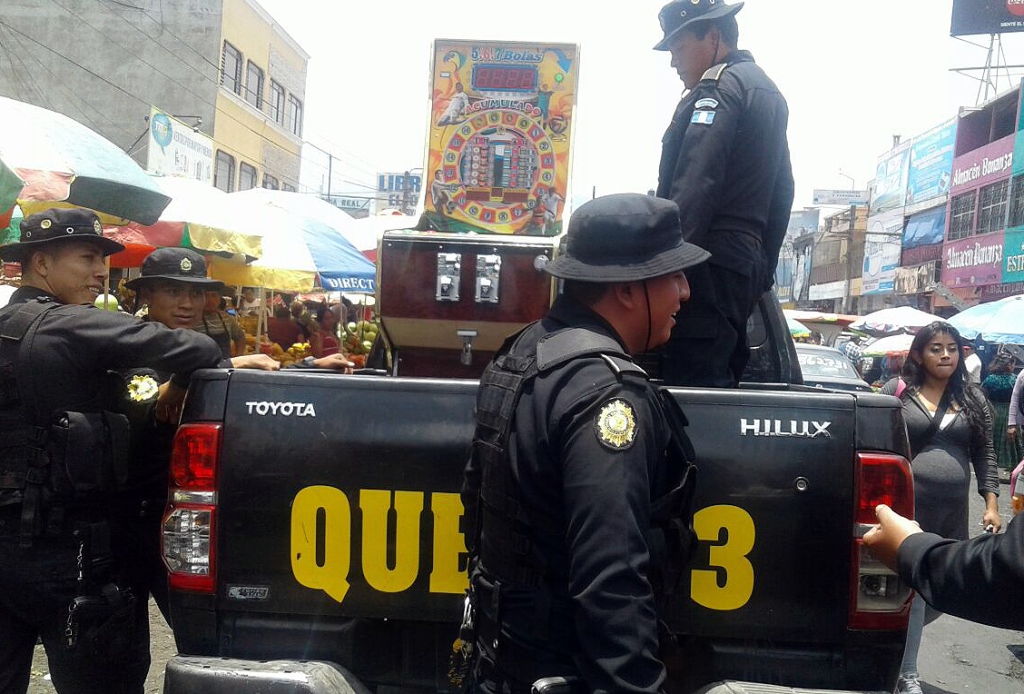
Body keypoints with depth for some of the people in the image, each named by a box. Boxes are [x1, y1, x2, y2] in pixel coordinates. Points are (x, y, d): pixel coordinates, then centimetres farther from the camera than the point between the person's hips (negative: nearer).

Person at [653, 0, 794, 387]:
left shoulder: (717, 87, -6)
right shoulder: (768, 93, 23)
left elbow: (693, 186, -19)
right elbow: (781, 192, 23)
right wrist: (764, 267, 24)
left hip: (708, 264, -10)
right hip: (746, 265, 10)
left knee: (690, 387, -11)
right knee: (719, 381, 12)